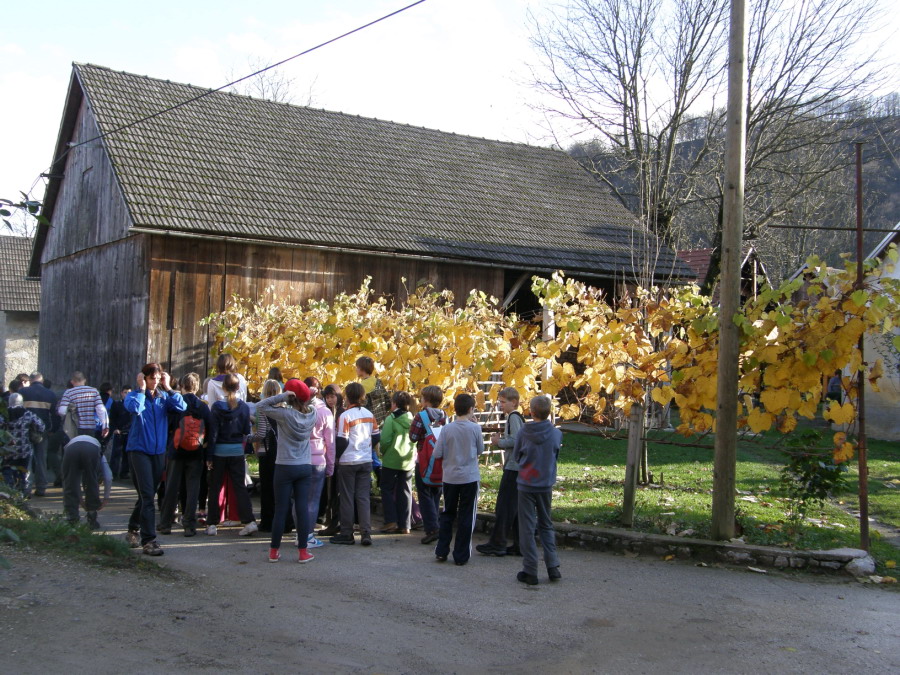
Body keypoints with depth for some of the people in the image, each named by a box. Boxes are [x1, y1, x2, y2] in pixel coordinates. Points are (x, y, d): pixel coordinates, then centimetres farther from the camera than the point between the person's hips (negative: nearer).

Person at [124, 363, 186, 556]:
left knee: (148, 494, 14)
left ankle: (133, 530, 34)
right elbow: (134, 408, -25)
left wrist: (168, 388, -9)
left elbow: (182, 407, -10)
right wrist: (142, 389, -13)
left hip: (159, 451, 5)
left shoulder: (164, 397, 7)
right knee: (147, 495, -12)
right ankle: (148, 540, -12)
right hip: (139, 450, -5)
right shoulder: (135, 396, -2)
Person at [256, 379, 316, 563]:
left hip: (285, 467, -3)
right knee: (303, 509, 5)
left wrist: (283, 396, -15)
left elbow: (260, 405, -10)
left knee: (280, 510, 3)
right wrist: (305, 398, 4)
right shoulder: (312, 415, -1)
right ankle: (303, 551, 7)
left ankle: (274, 551, 12)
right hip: (305, 467, 3)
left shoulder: (285, 414, -14)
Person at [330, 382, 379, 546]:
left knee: (347, 498, 4)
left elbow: (342, 441, -15)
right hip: (366, 461, 5)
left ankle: (346, 534, 9)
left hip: (348, 463, -4)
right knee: (363, 497, 7)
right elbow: (376, 437, 9)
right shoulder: (369, 415, 4)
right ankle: (366, 534, 1)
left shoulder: (345, 416, -13)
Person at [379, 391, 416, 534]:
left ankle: (391, 521, -2)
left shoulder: (391, 419, -12)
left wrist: (383, 452, 2)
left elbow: (385, 440, -15)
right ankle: (404, 525, 10)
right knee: (405, 492, 10)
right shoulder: (412, 420, 3)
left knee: (387, 490, 7)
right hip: (408, 461, 5)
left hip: (391, 461, -5)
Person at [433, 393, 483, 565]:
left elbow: (437, 453, -7)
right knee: (466, 517, 6)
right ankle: (461, 556, 9)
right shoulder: (475, 428, -9)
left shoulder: (447, 429, -7)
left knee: (447, 514, 16)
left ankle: (441, 551, 16)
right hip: (469, 478, -2)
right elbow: (480, 450, 5)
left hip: (450, 478, 2)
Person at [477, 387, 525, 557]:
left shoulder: (513, 417, -12)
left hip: (513, 467, -10)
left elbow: (515, 441, -22)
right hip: (520, 467, 10)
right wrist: (500, 440, 6)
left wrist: (499, 442, -8)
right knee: (517, 507, 11)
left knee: (504, 506, -6)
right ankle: (519, 544, 13)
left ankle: (497, 544, -3)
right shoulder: (519, 417, 18)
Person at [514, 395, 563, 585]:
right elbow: (556, 456, 5)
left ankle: (530, 571, 5)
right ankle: (553, 567, 12)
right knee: (546, 526, 18)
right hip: (546, 485, 2)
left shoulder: (524, 432, -11)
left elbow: (516, 455, 0)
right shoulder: (556, 433, -7)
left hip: (526, 485, -2)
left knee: (527, 528, 5)